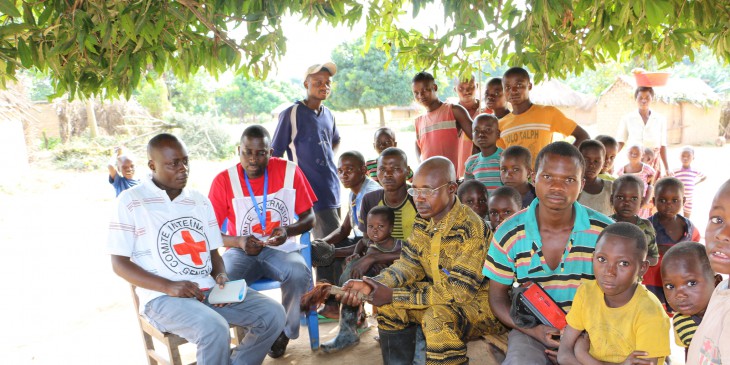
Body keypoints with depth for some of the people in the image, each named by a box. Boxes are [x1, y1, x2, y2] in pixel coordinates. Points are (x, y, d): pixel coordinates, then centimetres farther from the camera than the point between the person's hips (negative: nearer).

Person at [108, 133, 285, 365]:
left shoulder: (200, 201, 14)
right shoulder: (130, 202, -2)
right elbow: (119, 264, -4)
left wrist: (221, 276, -6)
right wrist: (169, 286, -17)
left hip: (209, 289, 6)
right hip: (163, 297, -5)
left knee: (272, 314, -11)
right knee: (215, 330, -34)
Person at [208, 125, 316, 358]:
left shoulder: (289, 171, -6)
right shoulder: (224, 181, -7)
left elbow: (309, 218, 1)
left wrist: (288, 230, -22)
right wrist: (238, 241, -25)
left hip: (281, 249, 1)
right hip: (242, 251, 0)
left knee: (299, 274, -32)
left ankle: (284, 332, -2)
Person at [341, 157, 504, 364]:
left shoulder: (471, 230, -27)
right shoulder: (423, 223, -2)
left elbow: (458, 291, -29)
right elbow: (409, 264, 1)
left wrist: (394, 295, -28)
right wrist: (373, 284, -19)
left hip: (480, 301, -8)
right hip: (443, 296, 8)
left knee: (438, 318, -34)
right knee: (389, 305, -2)